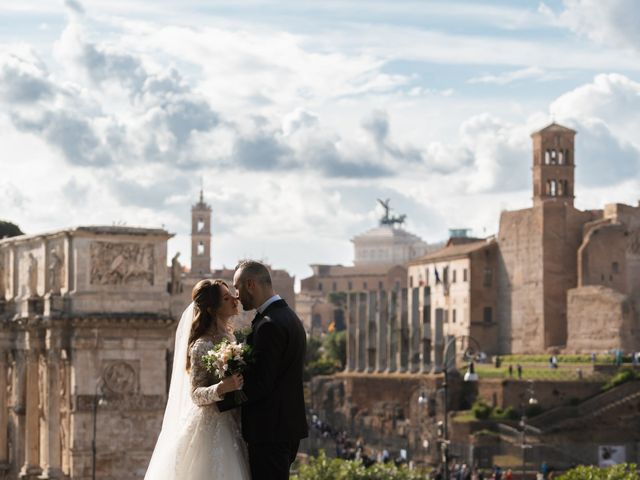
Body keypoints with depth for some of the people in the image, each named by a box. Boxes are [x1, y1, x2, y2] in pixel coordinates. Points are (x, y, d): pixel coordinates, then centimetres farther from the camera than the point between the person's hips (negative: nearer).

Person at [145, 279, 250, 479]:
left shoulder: (229, 337, 10)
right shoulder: (202, 346, -13)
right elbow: (196, 395, -15)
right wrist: (222, 388, -30)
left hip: (231, 428, 7)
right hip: (211, 429, -7)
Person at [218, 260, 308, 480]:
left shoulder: (269, 325, -18)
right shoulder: (289, 316, 14)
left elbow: (260, 384, -21)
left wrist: (217, 399, -12)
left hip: (269, 431, -10)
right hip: (289, 426, 10)